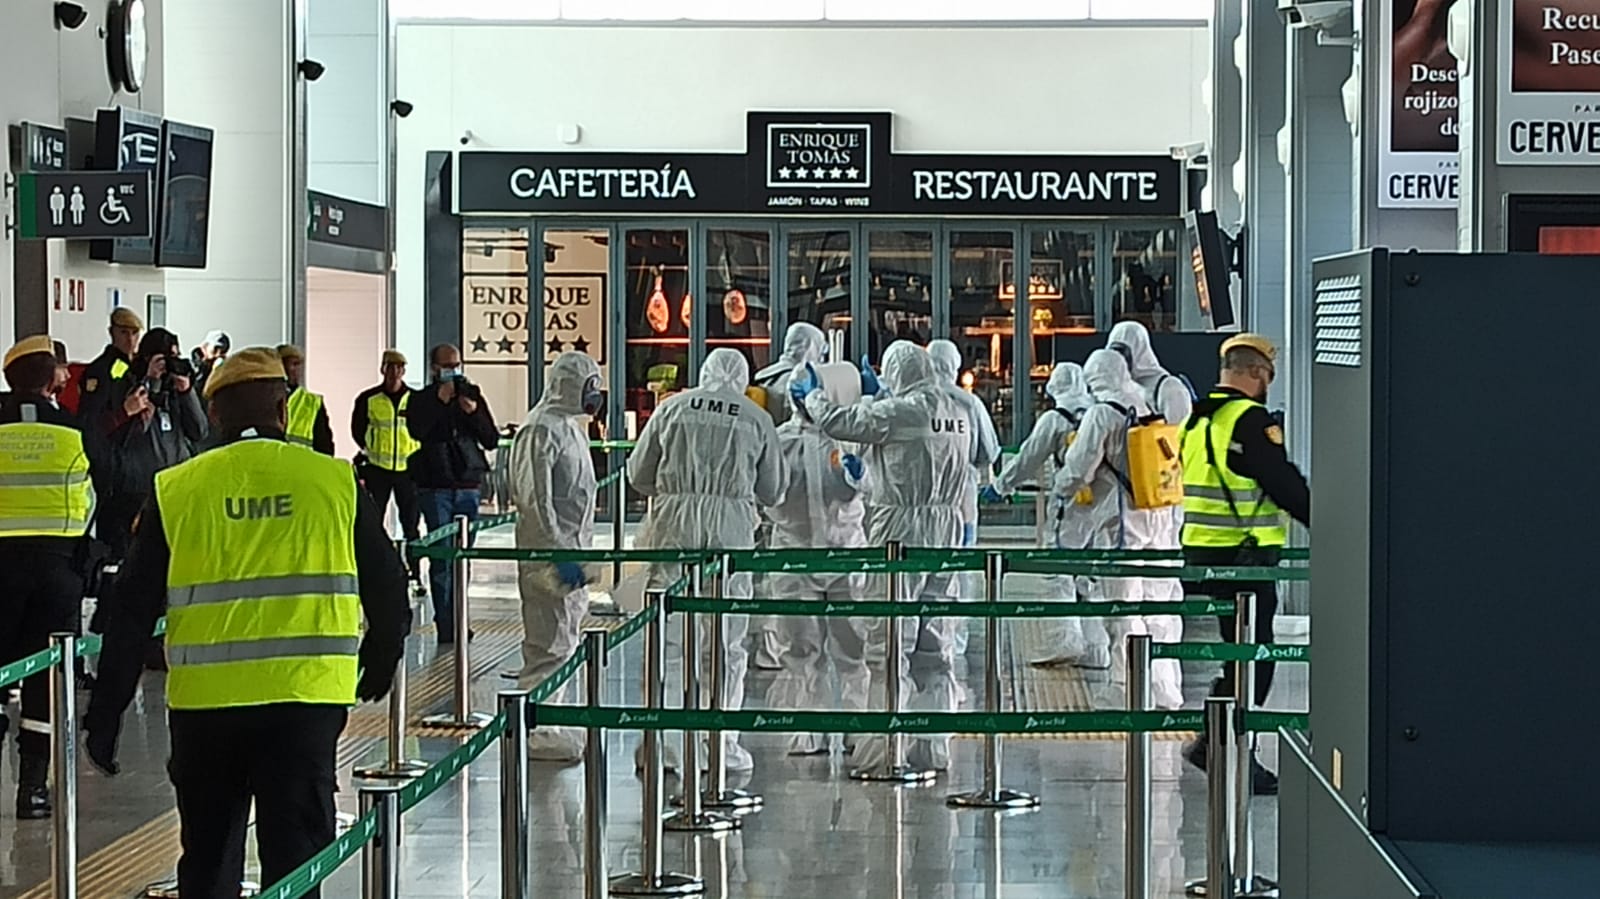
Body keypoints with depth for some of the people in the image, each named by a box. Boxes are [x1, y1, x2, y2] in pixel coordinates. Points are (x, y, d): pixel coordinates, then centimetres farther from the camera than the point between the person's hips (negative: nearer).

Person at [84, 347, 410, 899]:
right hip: (305, 697, -1)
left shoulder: (174, 491, 3)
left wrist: (106, 712, 9)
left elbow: (133, 610, 3)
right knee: (295, 853, 4)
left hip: (203, 702, 1)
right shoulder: (334, 481, 2)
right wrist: (380, 661, 25)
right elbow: (387, 589, 6)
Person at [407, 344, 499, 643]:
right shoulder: (423, 399, 4)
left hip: (468, 486, 3)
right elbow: (417, 431, -15)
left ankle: (455, 621, 9)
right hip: (435, 487, -3)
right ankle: (446, 626, -8)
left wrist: (474, 413, -8)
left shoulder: (473, 395, 12)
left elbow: (492, 440, 7)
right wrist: (440, 401, -15)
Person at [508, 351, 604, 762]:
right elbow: (535, 501, -20)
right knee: (551, 645, -8)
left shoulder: (572, 427, 17)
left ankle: (557, 727, 24)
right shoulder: (542, 430, -14)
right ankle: (536, 732, -3)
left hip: (572, 553, 10)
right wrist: (560, 554, -22)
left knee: (568, 641, 15)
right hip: (548, 556, -10)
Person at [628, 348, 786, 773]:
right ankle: (723, 740, 7)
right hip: (730, 529, 0)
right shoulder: (757, 419, 6)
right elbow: (773, 491, 12)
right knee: (727, 638, 6)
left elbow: (638, 475, 9)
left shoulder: (672, 408, 6)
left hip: (673, 524, 1)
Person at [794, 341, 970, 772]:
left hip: (901, 531, -7)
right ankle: (932, 747, 12)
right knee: (936, 647, 9)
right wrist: (878, 394, 39)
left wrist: (812, 394, 12)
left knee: (891, 643, -2)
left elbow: (837, 421, -8)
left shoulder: (898, 411, -13)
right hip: (945, 533, 7)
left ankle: (881, 745, -2)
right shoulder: (958, 414, 9)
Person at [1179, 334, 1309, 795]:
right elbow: (1285, 484, -15)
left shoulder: (1196, 420, 13)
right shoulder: (1252, 420, -15)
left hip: (1200, 550, 9)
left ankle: (1214, 744, 19)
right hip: (1245, 556, -9)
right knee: (1253, 658, -1)